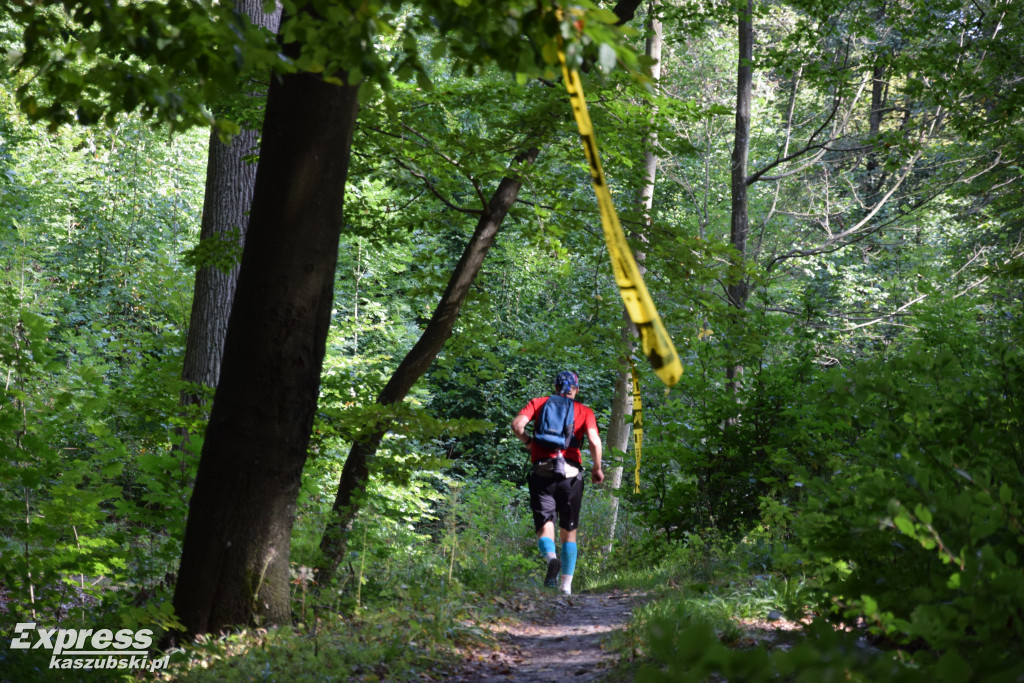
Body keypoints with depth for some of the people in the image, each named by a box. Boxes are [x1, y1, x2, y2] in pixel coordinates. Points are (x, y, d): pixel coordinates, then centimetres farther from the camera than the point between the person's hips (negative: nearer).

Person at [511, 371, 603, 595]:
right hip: (571, 474, 0)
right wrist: (597, 468, 7)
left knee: (544, 526, 0)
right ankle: (566, 585, 9)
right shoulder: (584, 411, 11)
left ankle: (550, 556, -33)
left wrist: (528, 442, 13)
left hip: (542, 473, 0)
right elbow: (594, 441, -6)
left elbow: (517, 426, -4)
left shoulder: (539, 403, 13)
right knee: (569, 531, 13)